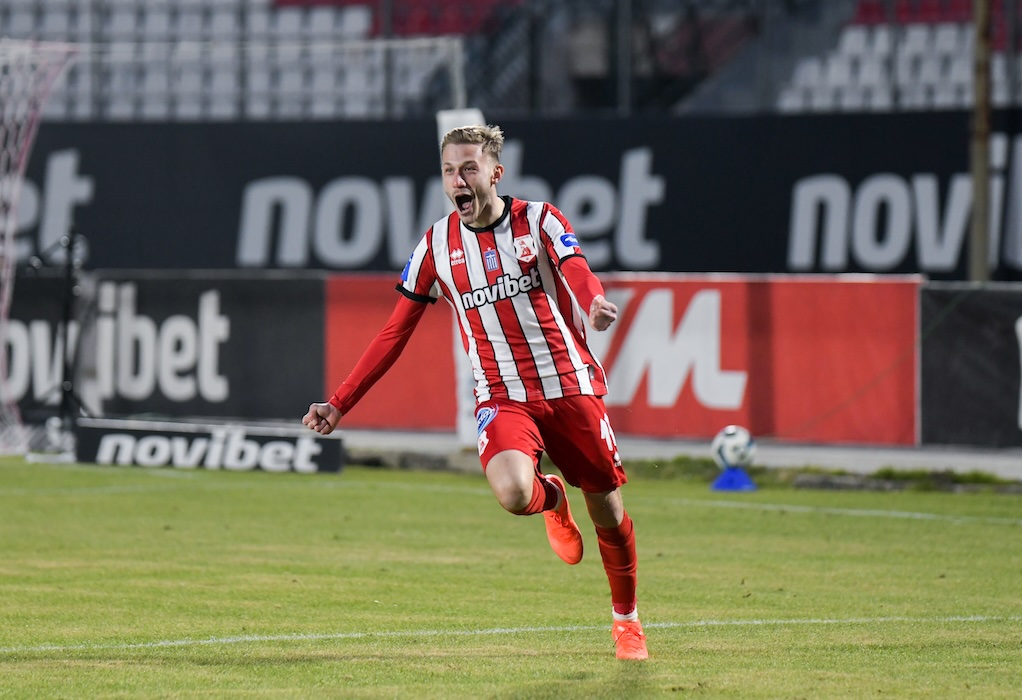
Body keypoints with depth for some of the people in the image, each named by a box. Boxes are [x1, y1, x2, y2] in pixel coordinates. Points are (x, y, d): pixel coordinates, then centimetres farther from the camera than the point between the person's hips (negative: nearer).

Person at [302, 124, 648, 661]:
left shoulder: (538, 220, -2)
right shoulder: (436, 246, 3)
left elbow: (578, 274, -21)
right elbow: (395, 333, 8)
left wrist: (595, 304, -46)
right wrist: (340, 403, 4)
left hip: (570, 386, 0)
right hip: (501, 398, 0)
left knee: (607, 511, 5)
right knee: (513, 493, -29)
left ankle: (626, 617, 33)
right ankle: (551, 499, 10)